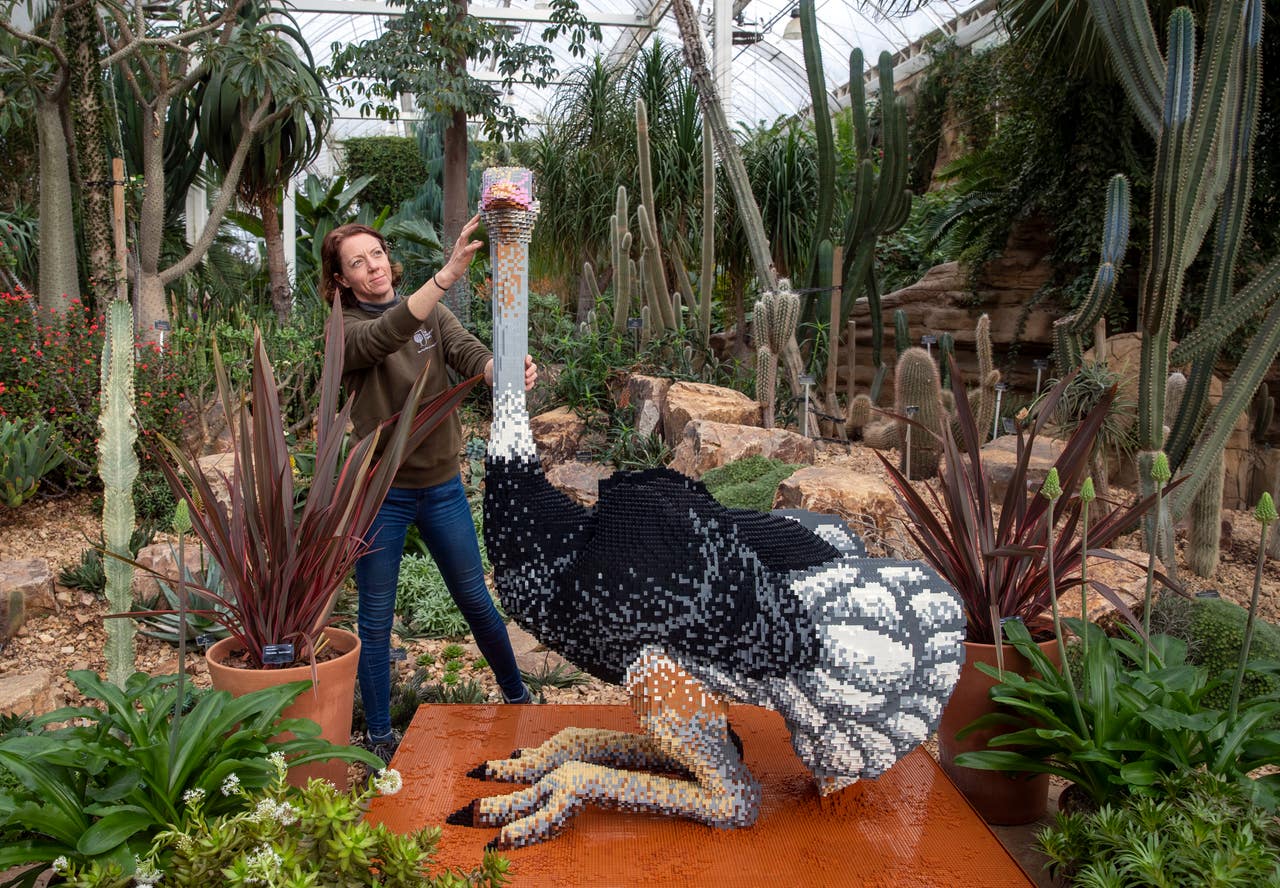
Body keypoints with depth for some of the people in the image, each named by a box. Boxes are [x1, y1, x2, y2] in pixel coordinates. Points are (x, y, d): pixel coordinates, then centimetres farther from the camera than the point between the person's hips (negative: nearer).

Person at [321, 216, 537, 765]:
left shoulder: (431, 313, 3)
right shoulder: (345, 333, -9)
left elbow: (470, 354, -15)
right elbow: (386, 335, -32)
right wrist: (449, 273, -45)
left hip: (441, 485, 3)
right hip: (380, 492, -3)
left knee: (475, 599, 15)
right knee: (376, 620, 8)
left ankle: (517, 697, 35)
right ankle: (379, 736, 25)